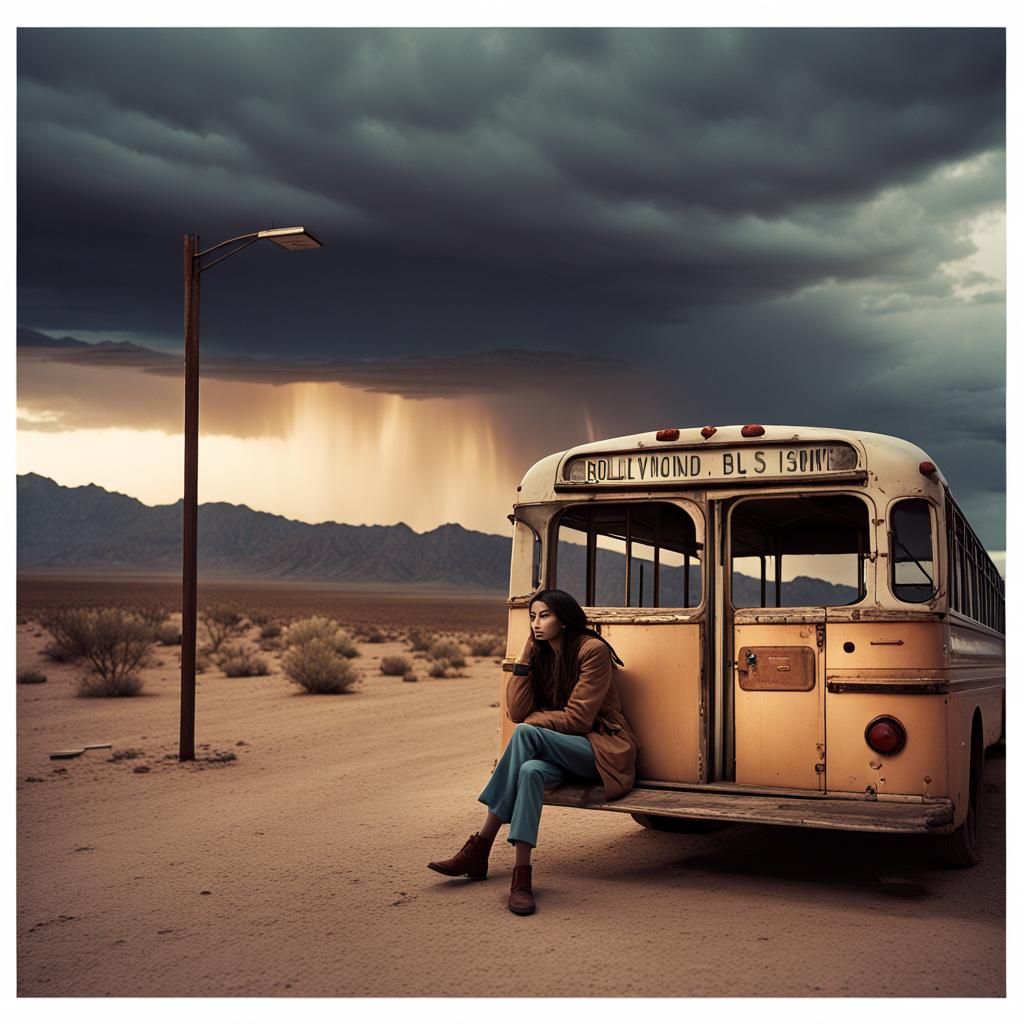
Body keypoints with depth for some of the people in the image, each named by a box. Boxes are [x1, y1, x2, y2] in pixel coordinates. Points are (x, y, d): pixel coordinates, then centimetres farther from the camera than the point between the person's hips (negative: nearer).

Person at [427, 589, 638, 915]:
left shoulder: (593, 650, -11)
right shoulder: (540, 654, 9)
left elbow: (578, 718, -15)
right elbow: (517, 711, -3)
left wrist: (532, 721, -7)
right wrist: (525, 656, -6)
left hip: (606, 750, -6)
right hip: (561, 751, 6)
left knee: (526, 733, -31)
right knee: (531, 770, -32)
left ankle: (480, 848, -29)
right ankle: (521, 876, -34)